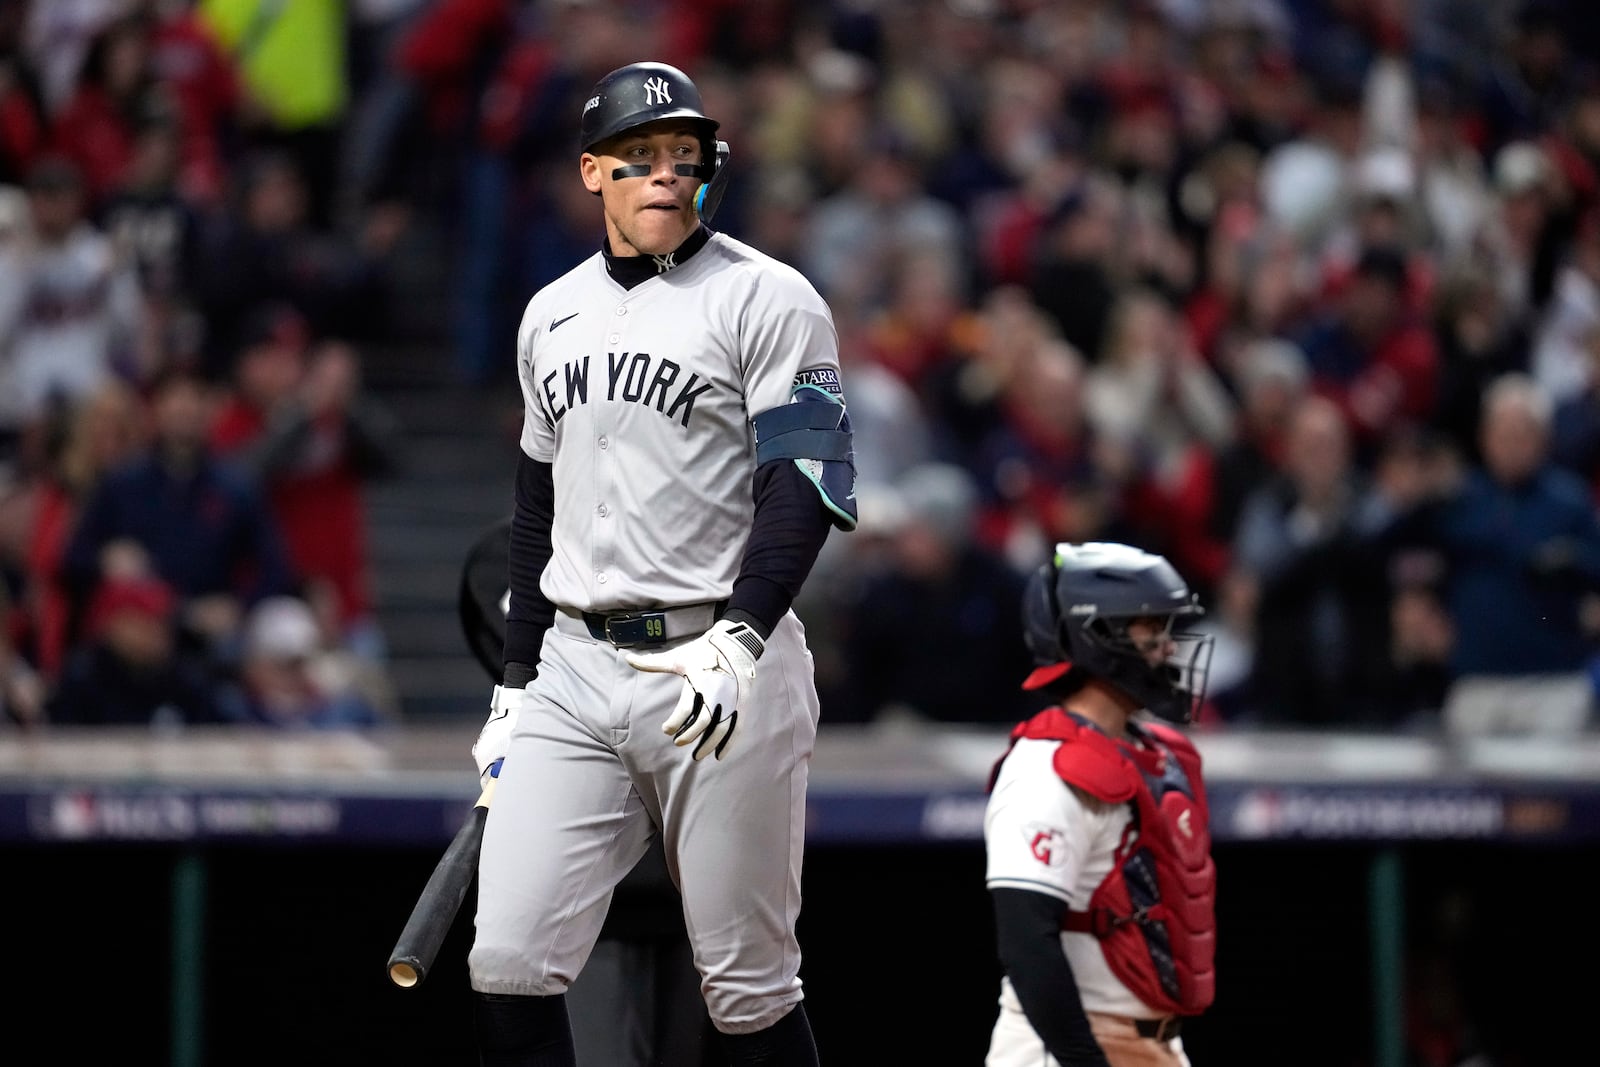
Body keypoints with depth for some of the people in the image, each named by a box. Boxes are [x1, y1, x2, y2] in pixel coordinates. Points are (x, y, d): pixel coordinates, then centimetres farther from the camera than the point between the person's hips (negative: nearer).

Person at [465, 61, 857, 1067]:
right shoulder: (553, 315, 16)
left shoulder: (768, 299, -3)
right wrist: (515, 683, 20)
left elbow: (803, 490, -12)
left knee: (750, 985, 0)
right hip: (572, 672, 5)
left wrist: (737, 642, -26)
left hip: (720, 670, -5)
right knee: (510, 965, -6)